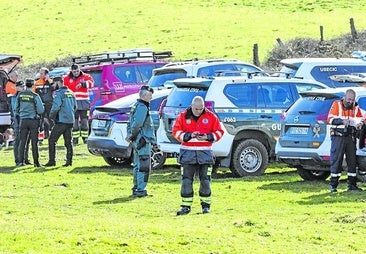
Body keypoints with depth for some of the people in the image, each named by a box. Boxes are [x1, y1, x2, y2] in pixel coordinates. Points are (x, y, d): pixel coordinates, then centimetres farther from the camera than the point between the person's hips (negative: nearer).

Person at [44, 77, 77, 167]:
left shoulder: (59, 93, -11)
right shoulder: (71, 93, 14)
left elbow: (56, 106, -18)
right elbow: (75, 107, 19)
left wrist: (51, 116, -4)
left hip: (61, 121, -7)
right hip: (70, 121, 7)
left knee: (52, 140, -1)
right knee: (68, 142, 9)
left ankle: (52, 161, -5)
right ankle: (69, 161, 5)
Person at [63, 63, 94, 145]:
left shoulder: (85, 76, 6)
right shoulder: (67, 79, 7)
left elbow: (91, 83, -11)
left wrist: (82, 84, -26)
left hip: (83, 103, 0)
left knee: (84, 121, 4)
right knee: (74, 122, 0)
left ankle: (85, 137, 13)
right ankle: (75, 138, 5)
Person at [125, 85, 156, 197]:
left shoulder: (136, 106, 16)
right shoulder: (142, 107, -16)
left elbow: (130, 122, 19)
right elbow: (137, 124, -24)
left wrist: (130, 135, 9)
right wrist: (132, 136, -11)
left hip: (137, 142, 10)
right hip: (143, 141, -10)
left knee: (137, 166, 16)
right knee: (144, 167, -8)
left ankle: (136, 188, 22)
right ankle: (140, 190, -9)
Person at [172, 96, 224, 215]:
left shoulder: (211, 117, 2)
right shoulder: (183, 116, 2)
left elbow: (219, 132, 6)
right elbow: (176, 131, 1)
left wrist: (208, 137, -12)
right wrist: (189, 135, -14)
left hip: (205, 153, 0)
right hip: (188, 153, 0)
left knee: (205, 180, 4)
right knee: (186, 180, -3)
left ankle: (206, 205, 15)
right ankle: (186, 206, 3)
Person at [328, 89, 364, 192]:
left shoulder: (355, 107, 9)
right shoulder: (337, 105, -2)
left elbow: (361, 119, 16)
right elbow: (330, 119, -9)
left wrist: (359, 124, -9)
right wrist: (342, 121, -24)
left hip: (351, 137, 4)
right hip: (338, 137, -4)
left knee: (352, 160, 5)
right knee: (336, 160, -4)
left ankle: (352, 184, 11)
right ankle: (333, 185, 0)